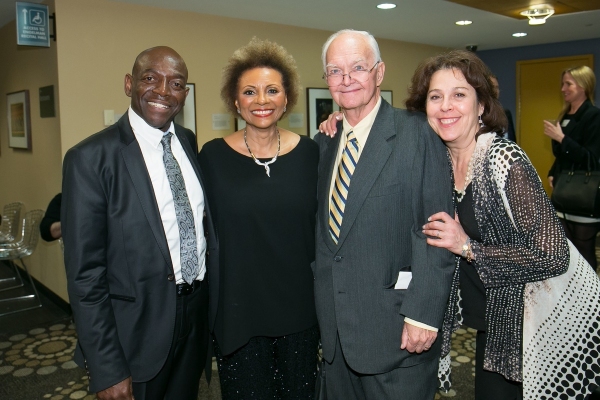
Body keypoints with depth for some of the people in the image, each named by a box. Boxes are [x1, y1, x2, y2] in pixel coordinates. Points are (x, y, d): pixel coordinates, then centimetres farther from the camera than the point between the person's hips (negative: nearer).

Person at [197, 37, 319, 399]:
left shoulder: (308, 153, -2)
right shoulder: (214, 156, -6)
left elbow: (322, 226, 4)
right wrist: (206, 308, -2)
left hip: (300, 308, 2)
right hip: (238, 312, -1)